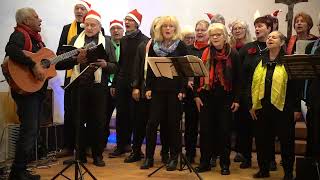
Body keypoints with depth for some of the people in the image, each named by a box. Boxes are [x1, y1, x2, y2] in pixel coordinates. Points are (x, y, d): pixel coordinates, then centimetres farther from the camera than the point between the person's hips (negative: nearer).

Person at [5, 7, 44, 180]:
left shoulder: (36, 37, 19)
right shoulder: (19, 34, -10)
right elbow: (11, 50, -31)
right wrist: (34, 65, -34)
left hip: (38, 90, 10)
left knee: (32, 131, 13)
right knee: (29, 130, -11)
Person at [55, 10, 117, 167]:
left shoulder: (106, 42, 10)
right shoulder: (75, 40, 13)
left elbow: (115, 66, 4)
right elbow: (62, 63, 6)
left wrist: (104, 64, -16)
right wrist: (76, 59, -12)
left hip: (98, 87, -1)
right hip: (78, 86, 1)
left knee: (98, 122, 2)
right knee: (78, 121, 4)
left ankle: (97, 155, 16)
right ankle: (80, 154, 18)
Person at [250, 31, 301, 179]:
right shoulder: (260, 62, 10)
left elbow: (295, 85, -4)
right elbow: (253, 84, 12)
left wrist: (297, 108, -8)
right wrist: (252, 105, 8)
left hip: (283, 107, -4)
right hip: (263, 107, 4)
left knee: (286, 141, 5)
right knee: (262, 139, 9)